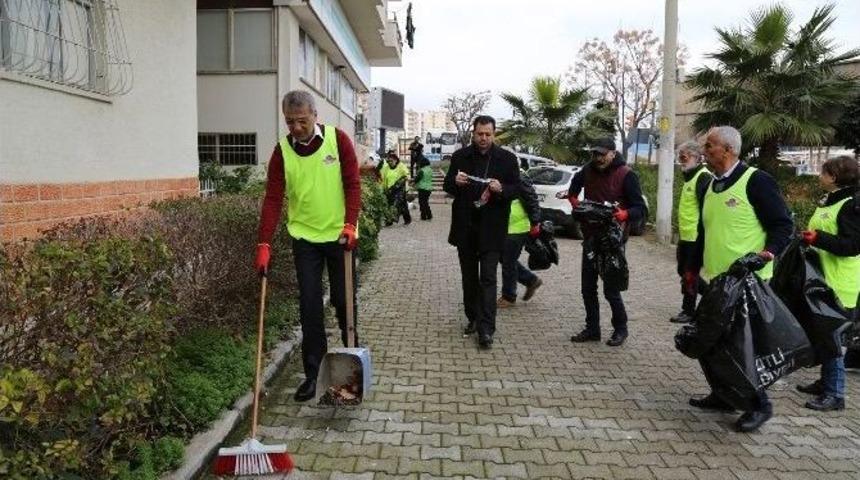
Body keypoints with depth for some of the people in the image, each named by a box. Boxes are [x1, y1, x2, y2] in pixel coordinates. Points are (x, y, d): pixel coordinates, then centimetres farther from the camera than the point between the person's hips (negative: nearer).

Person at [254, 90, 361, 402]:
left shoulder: (338, 140, -7)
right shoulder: (282, 151, -5)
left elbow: (352, 184, -7)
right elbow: (273, 199, -8)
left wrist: (350, 226, -17)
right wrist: (264, 244, -16)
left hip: (339, 235, -1)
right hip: (304, 238, 1)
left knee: (343, 300, 8)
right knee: (309, 306, 2)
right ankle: (313, 373, 12)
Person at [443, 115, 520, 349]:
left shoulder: (507, 159, -2)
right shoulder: (460, 156, 4)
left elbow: (516, 189, 0)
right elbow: (447, 186, 8)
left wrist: (501, 189, -21)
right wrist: (455, 182, -15)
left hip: (491, 228, -3)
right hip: (465, 227, 3)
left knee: (488, 278, -4)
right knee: (469, 276, 13)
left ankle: (486, 329, -2)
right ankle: (473, 318, 27)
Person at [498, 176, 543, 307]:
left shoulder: (519, 180, -16)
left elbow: (532, 201, -13)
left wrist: (535, 223, -10)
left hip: (517, 228, -8)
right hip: (503, 228, 9)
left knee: (508, 263, 1)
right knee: (505, 259, 15)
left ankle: (508, 297, 16)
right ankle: (531, 280, 31)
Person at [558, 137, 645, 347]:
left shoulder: (626, 175, -11)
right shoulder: (588, 170, 6)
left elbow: (640, 208, -12)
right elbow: (576, 183, 29)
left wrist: (624, 215, -32)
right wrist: (572, 197, 10)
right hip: (590, 237, 6)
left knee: (610, 288, -3)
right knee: (588, 287, 9)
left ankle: (620, 328, 18)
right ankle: (592, 329, 23)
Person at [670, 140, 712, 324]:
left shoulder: (704, 178, -15)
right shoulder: (690, 177, 17)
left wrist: (701, 235, -23)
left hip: (695, 238, -10)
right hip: (685, 236, 10)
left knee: (690, 275, -1)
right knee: (685, 271, 17)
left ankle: (688, 311, 10)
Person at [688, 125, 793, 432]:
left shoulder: (756, 181, -11)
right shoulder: (710, 185, 13)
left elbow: (783, 224, -10)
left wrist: (769, 251, -27)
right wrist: (694, 268, 22)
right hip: (714, 280, 8)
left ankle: (759, 405, 17)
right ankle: (723, 396, 28)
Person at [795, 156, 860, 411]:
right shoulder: (830, 201, 14)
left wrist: (818, 238, -28)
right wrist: (810, 237, 13)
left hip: (839, 285, -10)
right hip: (823, 281, 10)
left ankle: (835, 394, 5)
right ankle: (826, 382, 31)